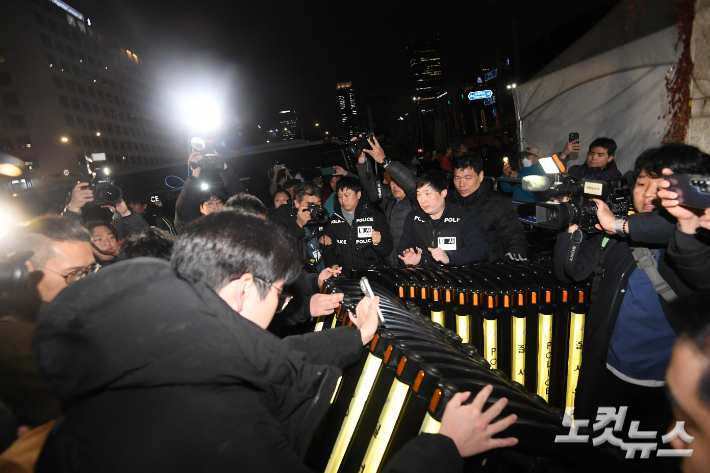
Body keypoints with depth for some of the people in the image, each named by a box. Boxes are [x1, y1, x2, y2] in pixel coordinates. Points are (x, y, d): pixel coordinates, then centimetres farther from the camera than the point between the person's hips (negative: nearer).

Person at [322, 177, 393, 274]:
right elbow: (328, 249, 20)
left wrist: (378, 242, -17)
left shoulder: (375, 216, 7)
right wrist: (333, 265, 1)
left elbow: (387, 250, 4)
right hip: (344, 275, 2)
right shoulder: (334, 219, 16)